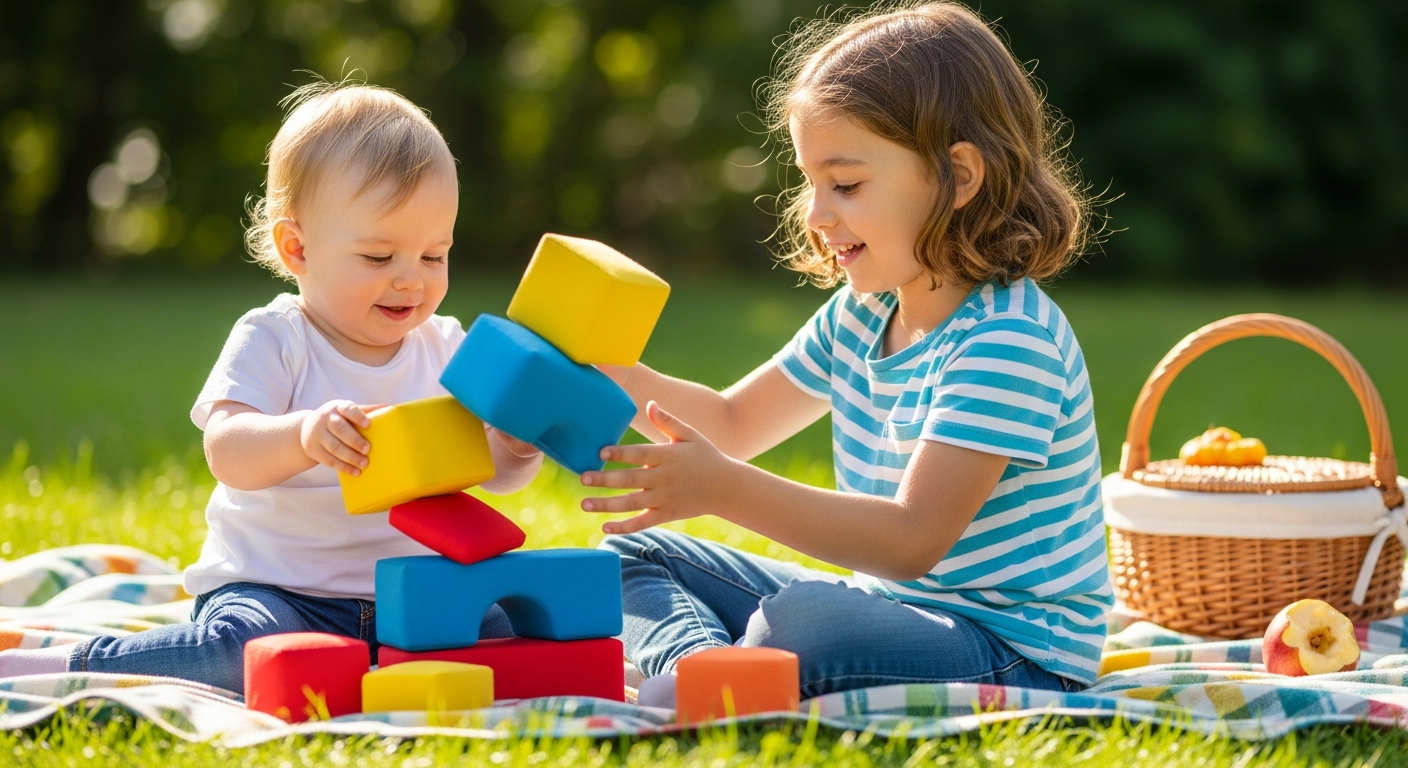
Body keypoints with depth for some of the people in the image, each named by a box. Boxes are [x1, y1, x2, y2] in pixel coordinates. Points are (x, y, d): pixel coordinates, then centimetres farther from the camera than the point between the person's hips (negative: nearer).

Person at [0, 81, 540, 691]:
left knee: (510, 634, -19)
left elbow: (496, 471, 7)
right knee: (244, 648, -34)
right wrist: (302, 435, -41)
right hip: (272, 589, -5)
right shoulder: (272, 342, -5)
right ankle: (65, 669, -18)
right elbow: (228, 452, -20)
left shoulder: (444, 349, 9)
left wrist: (518, 439, -18)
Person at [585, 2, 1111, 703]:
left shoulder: (1009, 341, -21)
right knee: (638, 552, 10)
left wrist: (726, 489, -36)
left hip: (1019, 660, -10)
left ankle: (679, 699, -16)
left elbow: (915, 539, -30)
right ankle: (707, 667, -19)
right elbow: (733, 423, 21)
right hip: (885, 606, 10)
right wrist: (615, 374, 1)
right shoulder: (859, 316, 8)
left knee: (802, 624, -40)